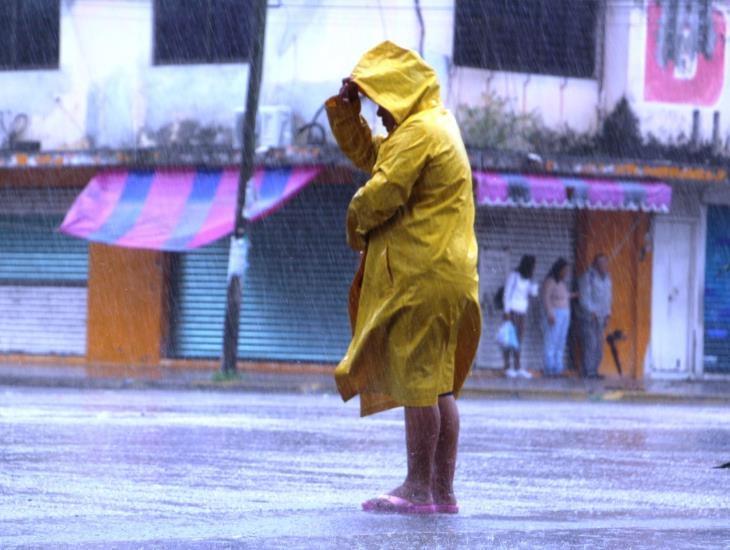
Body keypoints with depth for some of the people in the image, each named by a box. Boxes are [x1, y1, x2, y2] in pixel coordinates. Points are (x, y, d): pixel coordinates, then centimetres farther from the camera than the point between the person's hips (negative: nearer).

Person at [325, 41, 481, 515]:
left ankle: (419, 488, -10)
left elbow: (382, 192, -17)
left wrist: (357, 223, 3)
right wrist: (346, 109, 17)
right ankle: (443, 491, 11)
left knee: (416, 379, -9)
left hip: (421, 275, -10)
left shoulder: (419, 130, -12)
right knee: (437, 385, 10)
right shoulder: (436, 125, 21)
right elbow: (368, 154, 30)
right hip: (445, 274, 10)